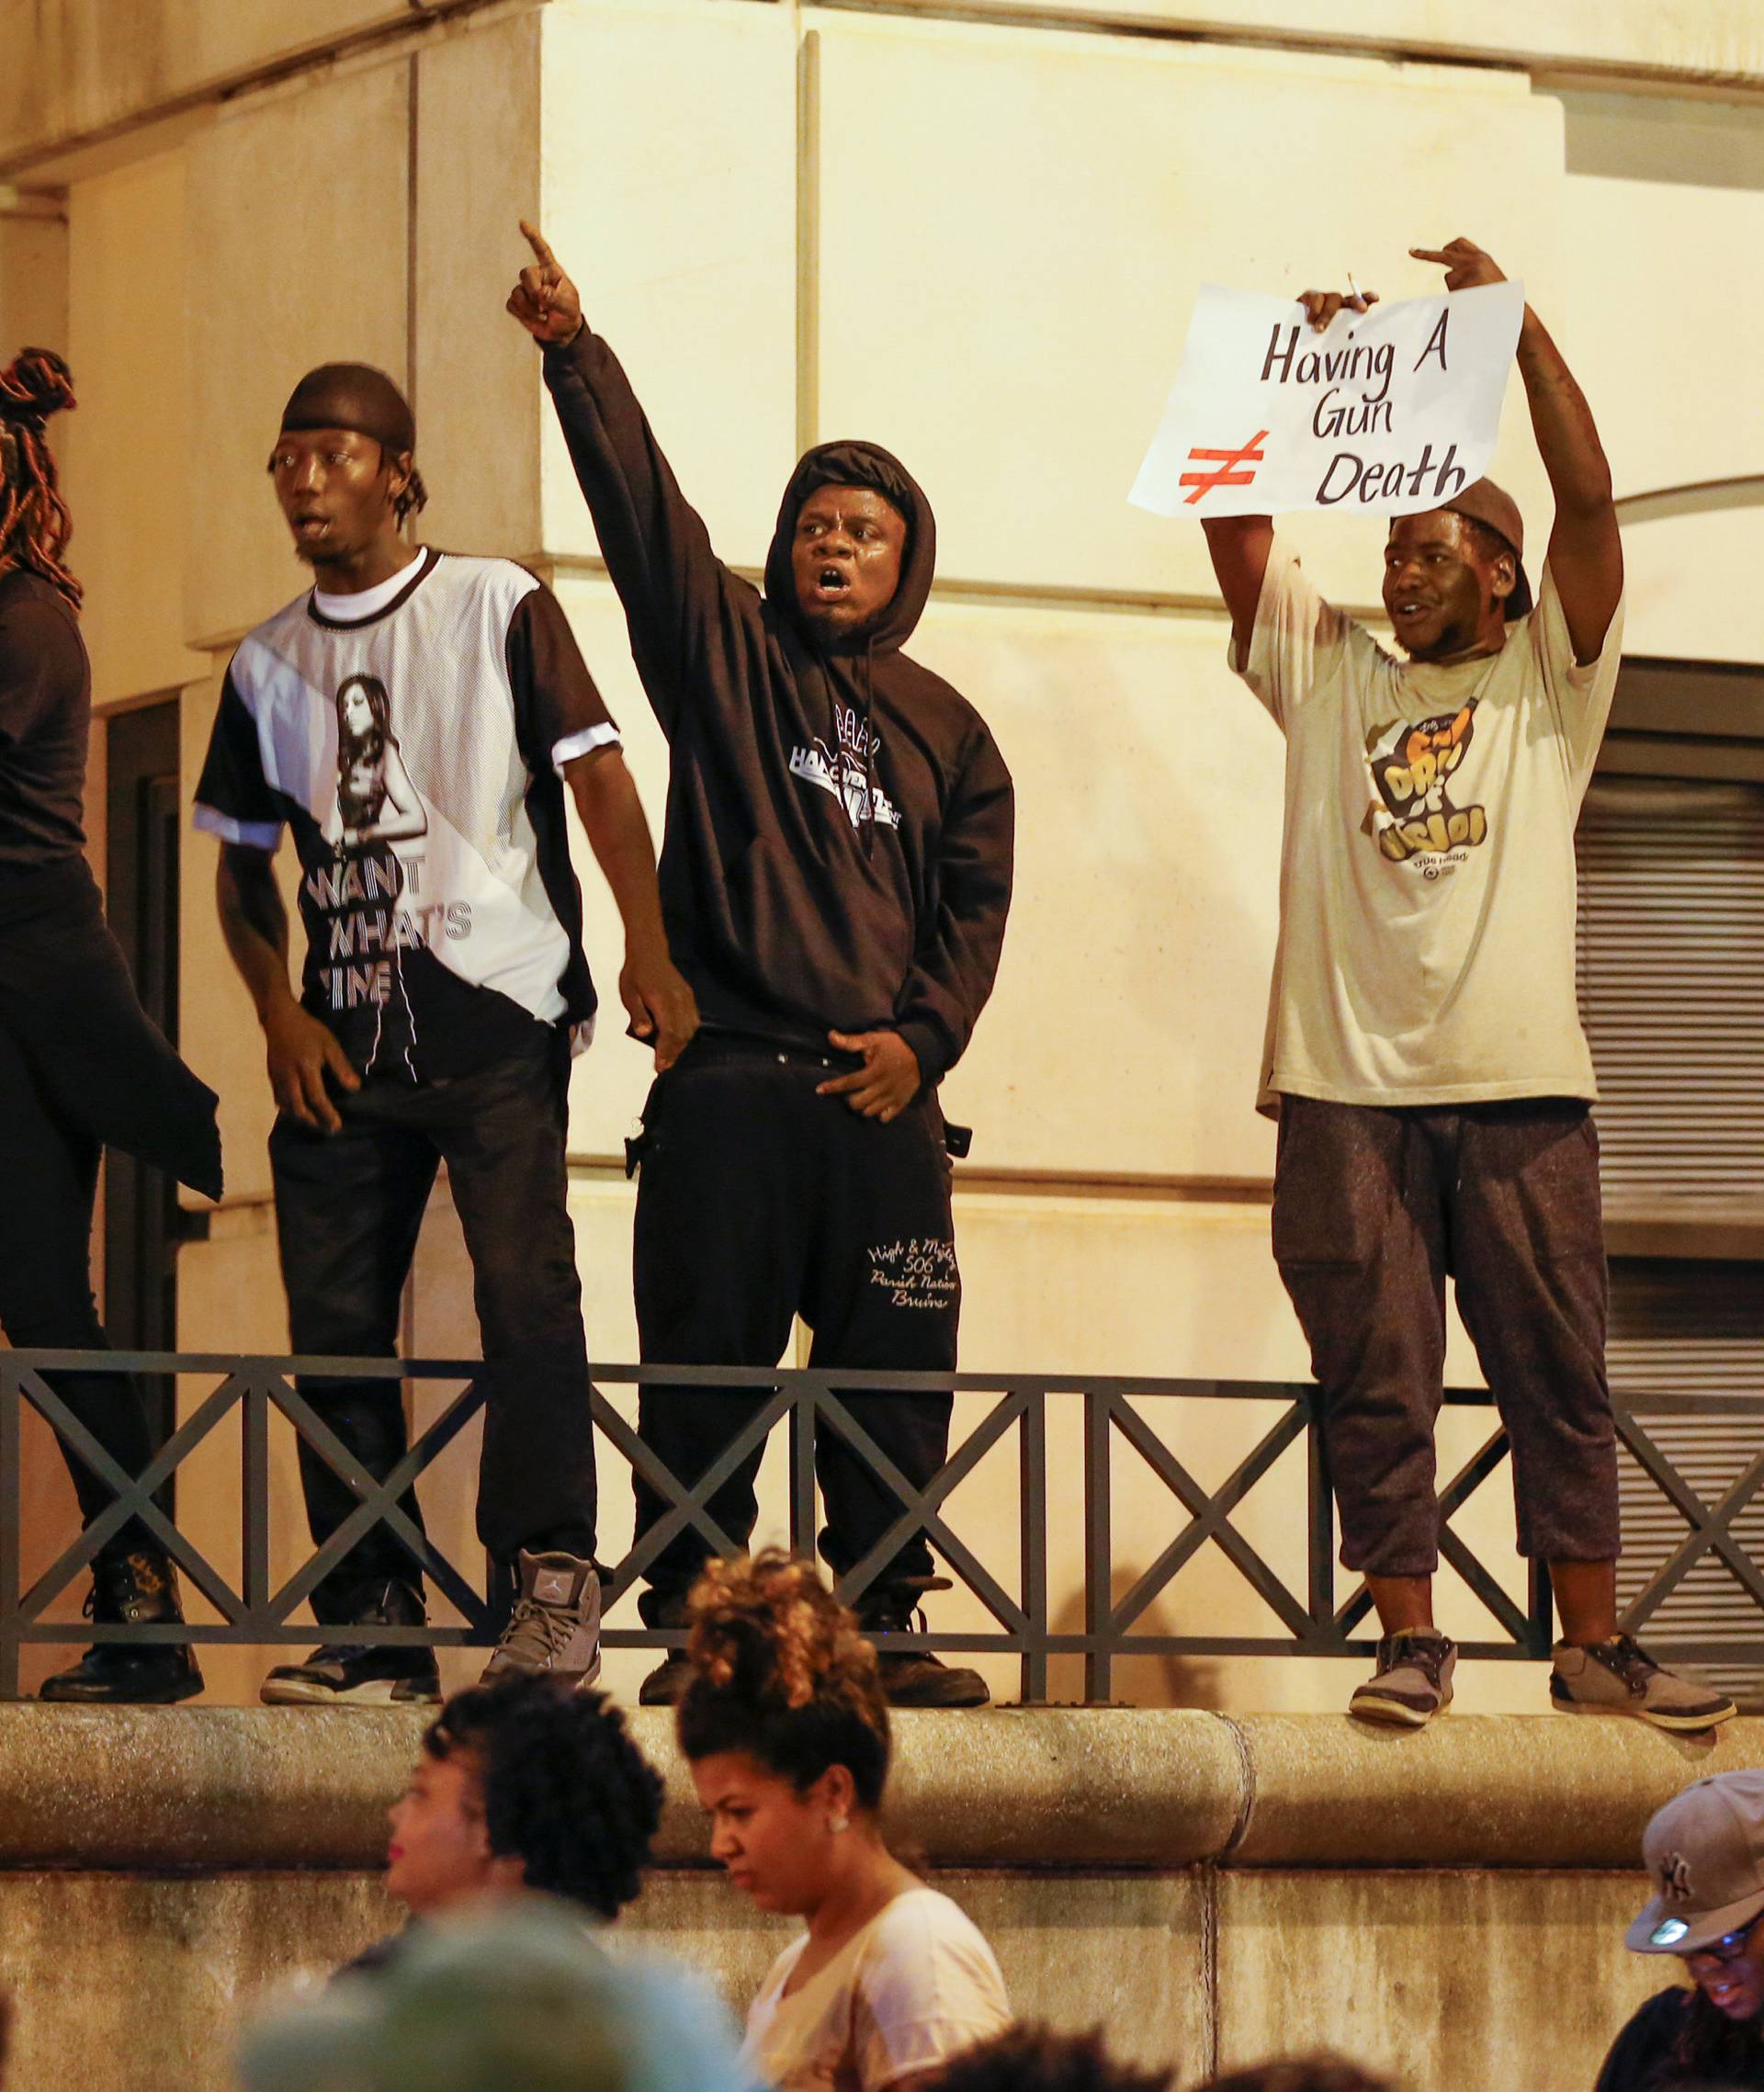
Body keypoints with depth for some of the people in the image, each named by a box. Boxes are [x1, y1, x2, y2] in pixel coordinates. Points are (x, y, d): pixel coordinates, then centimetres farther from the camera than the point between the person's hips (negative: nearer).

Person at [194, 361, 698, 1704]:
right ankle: (374, 1624, 4)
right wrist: (281, 1013, 4)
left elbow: (596, 773, -3)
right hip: (343, 1038, 5)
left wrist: (648, 949, -15)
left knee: (524, 1283, -19)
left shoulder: (495, 607, 2)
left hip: (497, 1013, -5)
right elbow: (245, 862, 20)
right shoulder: (269, 664, 14)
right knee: (333, 1321, 0)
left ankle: (553, 1591, -19)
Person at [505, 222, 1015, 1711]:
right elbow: (643, 505, -2)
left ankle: (883, 1626, 5)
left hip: (880, 1089, 2)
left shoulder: (946, 730, 17)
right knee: (703, 1360, -4)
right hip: (726, 1081, -2)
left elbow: (977, 903, 11)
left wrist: (923, 1036, -4)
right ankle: (691, 1624, -1)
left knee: (895, 1367, 0)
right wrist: (575, 353, -14)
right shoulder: (726, 653, 10)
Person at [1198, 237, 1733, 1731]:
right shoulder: (1331, 678, 18)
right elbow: (1237, 515, 12)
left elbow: (1590, 499, 0)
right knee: (1376, 1382, -2)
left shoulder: (1549, 681, 12)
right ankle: (1411, 1644, 1)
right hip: (1351, 1089, 1)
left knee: (1560, 1375, 0)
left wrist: (1514, 318, -3)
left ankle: (1594, 1646, 3)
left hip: (1518, 1087, -1)